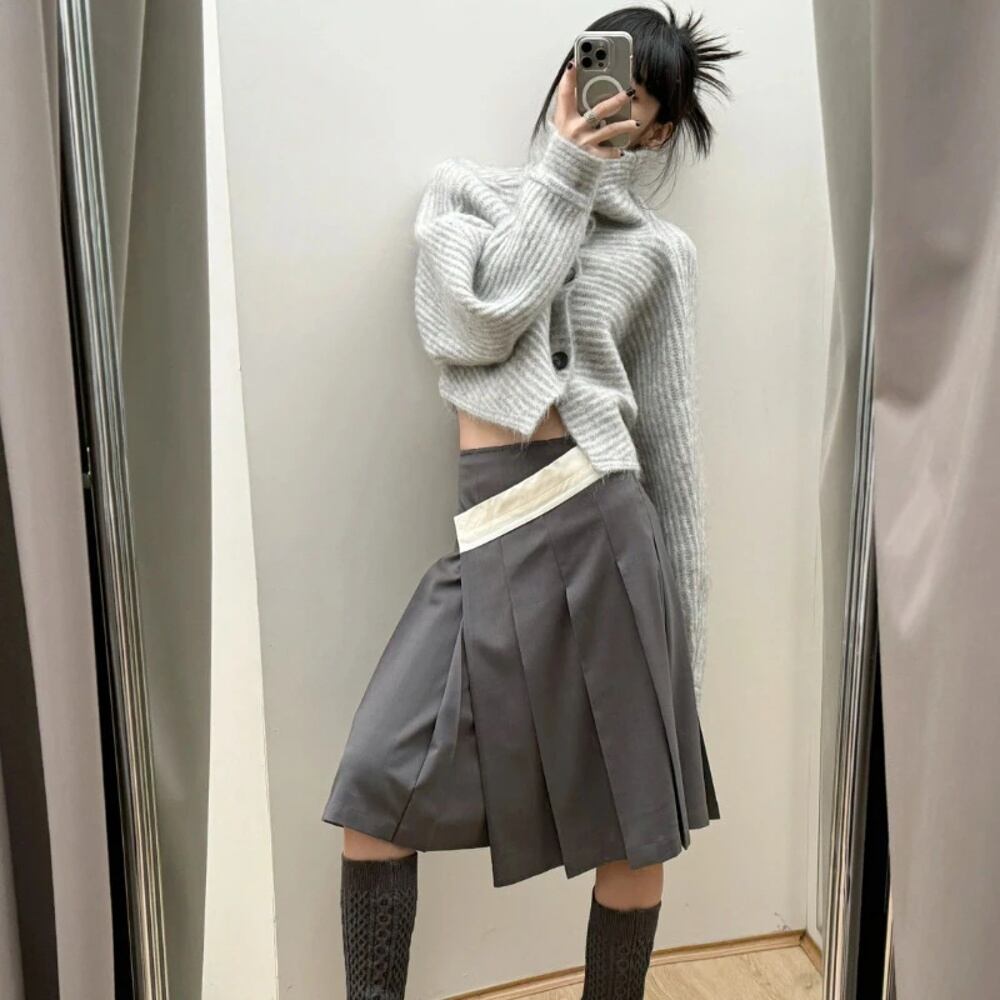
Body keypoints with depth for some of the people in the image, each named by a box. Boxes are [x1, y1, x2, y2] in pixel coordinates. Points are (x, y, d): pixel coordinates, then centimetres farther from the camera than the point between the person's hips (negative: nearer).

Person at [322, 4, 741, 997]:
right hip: (491, 541, 2)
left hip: (599, 525, -1)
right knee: (375, 796, 0)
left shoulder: (658, 249, 7)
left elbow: (669, 440, 7)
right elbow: (477, 321, -8)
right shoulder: (462, 191, 12)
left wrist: (680, 612, 5)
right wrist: (561, 175, -3)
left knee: (632, 822, 9)